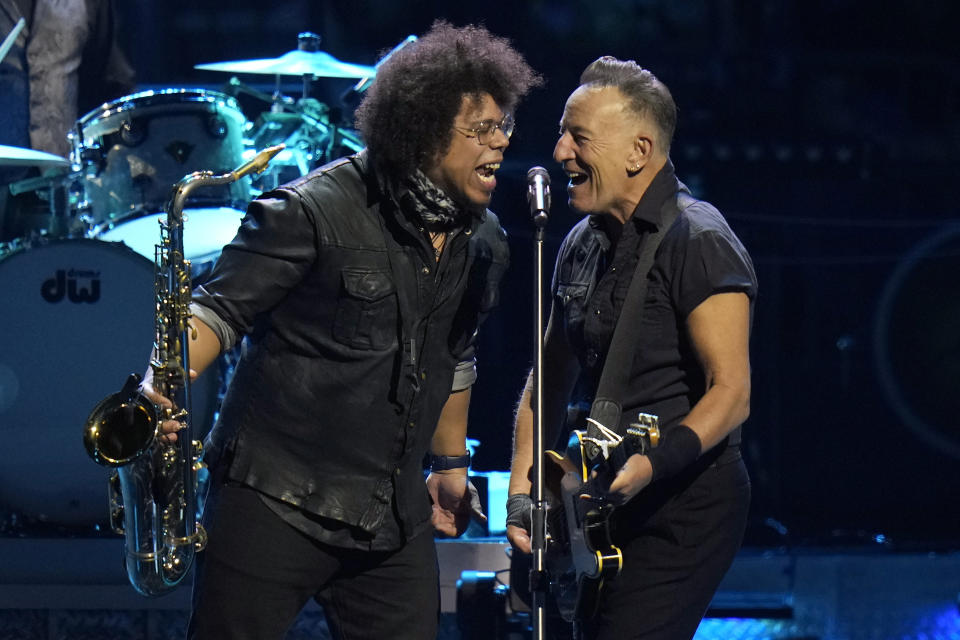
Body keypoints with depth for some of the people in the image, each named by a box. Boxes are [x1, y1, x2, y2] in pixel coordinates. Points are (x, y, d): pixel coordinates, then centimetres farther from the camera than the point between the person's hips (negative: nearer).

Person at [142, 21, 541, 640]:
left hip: (394, 518, 6)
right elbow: (222, 308, -11)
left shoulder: (483, 245, 8)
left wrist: (451, 462, 27)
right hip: (275, 499, -6)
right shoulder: (316, 212, -13)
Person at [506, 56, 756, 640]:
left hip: (687, 502, -9)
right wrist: (523, 493, 7)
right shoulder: (584, 245, 12)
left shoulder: (700, 243, -13)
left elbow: (731, 393, -18)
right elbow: (551, 380, 19)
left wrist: (651, 465, -30)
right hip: (605, 505, 9)